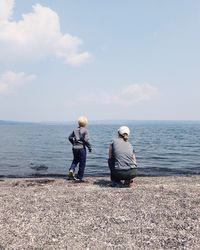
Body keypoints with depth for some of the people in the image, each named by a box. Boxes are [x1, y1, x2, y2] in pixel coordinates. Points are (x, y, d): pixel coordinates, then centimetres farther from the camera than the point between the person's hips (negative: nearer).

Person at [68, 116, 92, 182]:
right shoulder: (85, 130, -10)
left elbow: (70, 137, 9)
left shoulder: (75, 130, 5)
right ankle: (79, 177, 10)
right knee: (82, 163, 7)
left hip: (74, 148, 5)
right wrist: (89, 147, -6)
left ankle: (71, 170, -2)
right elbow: (86, 140, -18)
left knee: (75, 160, 24)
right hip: (82, 148, -5)